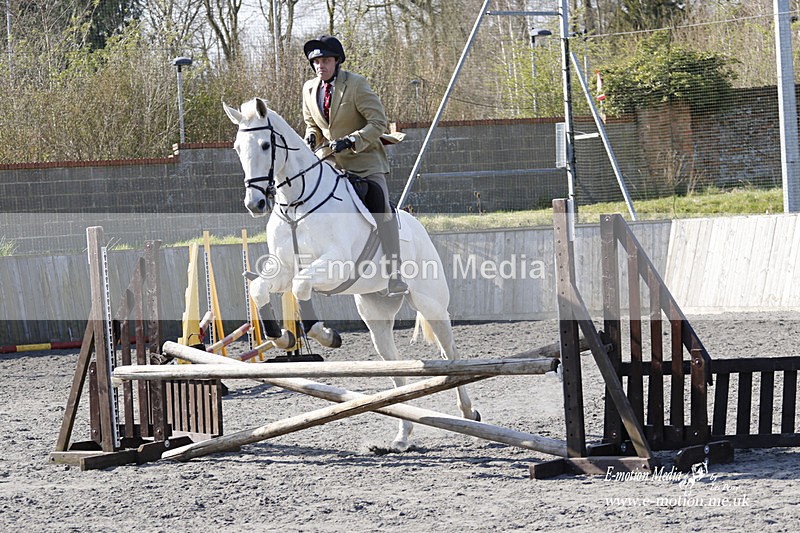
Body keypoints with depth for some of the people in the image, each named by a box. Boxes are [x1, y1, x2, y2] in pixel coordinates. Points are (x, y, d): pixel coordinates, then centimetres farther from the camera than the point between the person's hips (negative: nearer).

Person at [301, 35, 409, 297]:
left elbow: (379, 122, -14)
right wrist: (312, 136, -4)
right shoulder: (309, 89, 6)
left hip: (364, 159, -6)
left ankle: (394, 276, -26)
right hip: (331, 162, 6)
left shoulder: (356, 84, -12)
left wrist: (350, 142, -26)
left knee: (381, 209, -22)